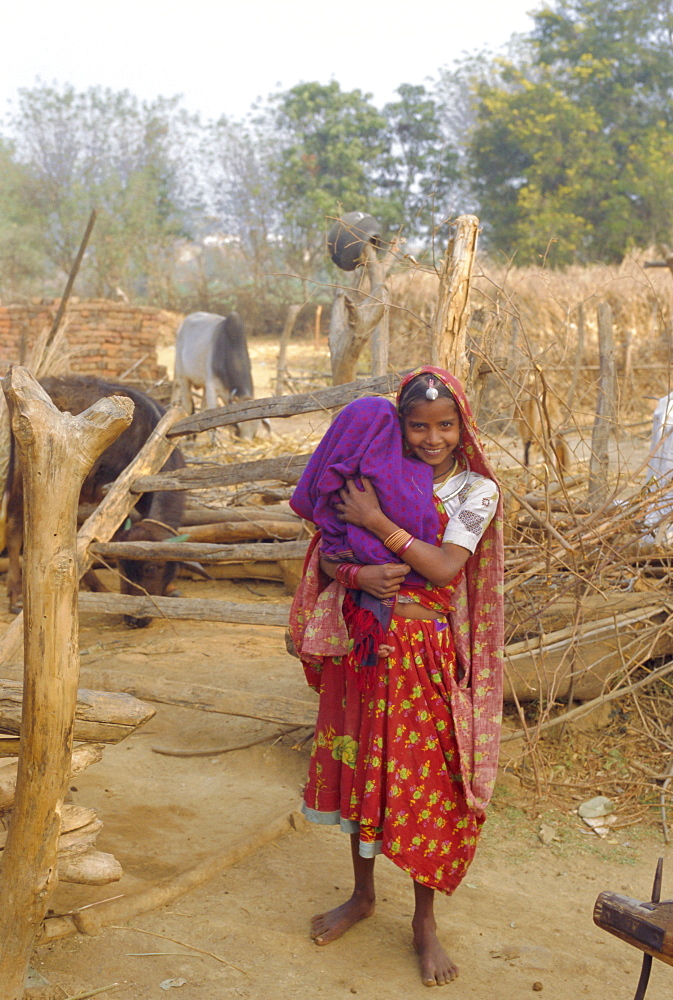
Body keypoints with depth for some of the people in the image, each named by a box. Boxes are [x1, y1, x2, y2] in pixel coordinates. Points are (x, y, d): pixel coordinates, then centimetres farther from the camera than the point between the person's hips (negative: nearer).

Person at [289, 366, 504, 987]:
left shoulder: (475, 489, -5)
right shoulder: (380, 474, 3)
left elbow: (444, 567, -17)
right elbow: (327, 554, 2)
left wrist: (377, 522, -18)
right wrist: (358, 573, -19)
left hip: (424, 651, -3)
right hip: (361, 642, 3)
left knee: (424, 783, 3)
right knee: (359, 767, 14)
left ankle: (425, 921, 20)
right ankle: (362, 894, 34)